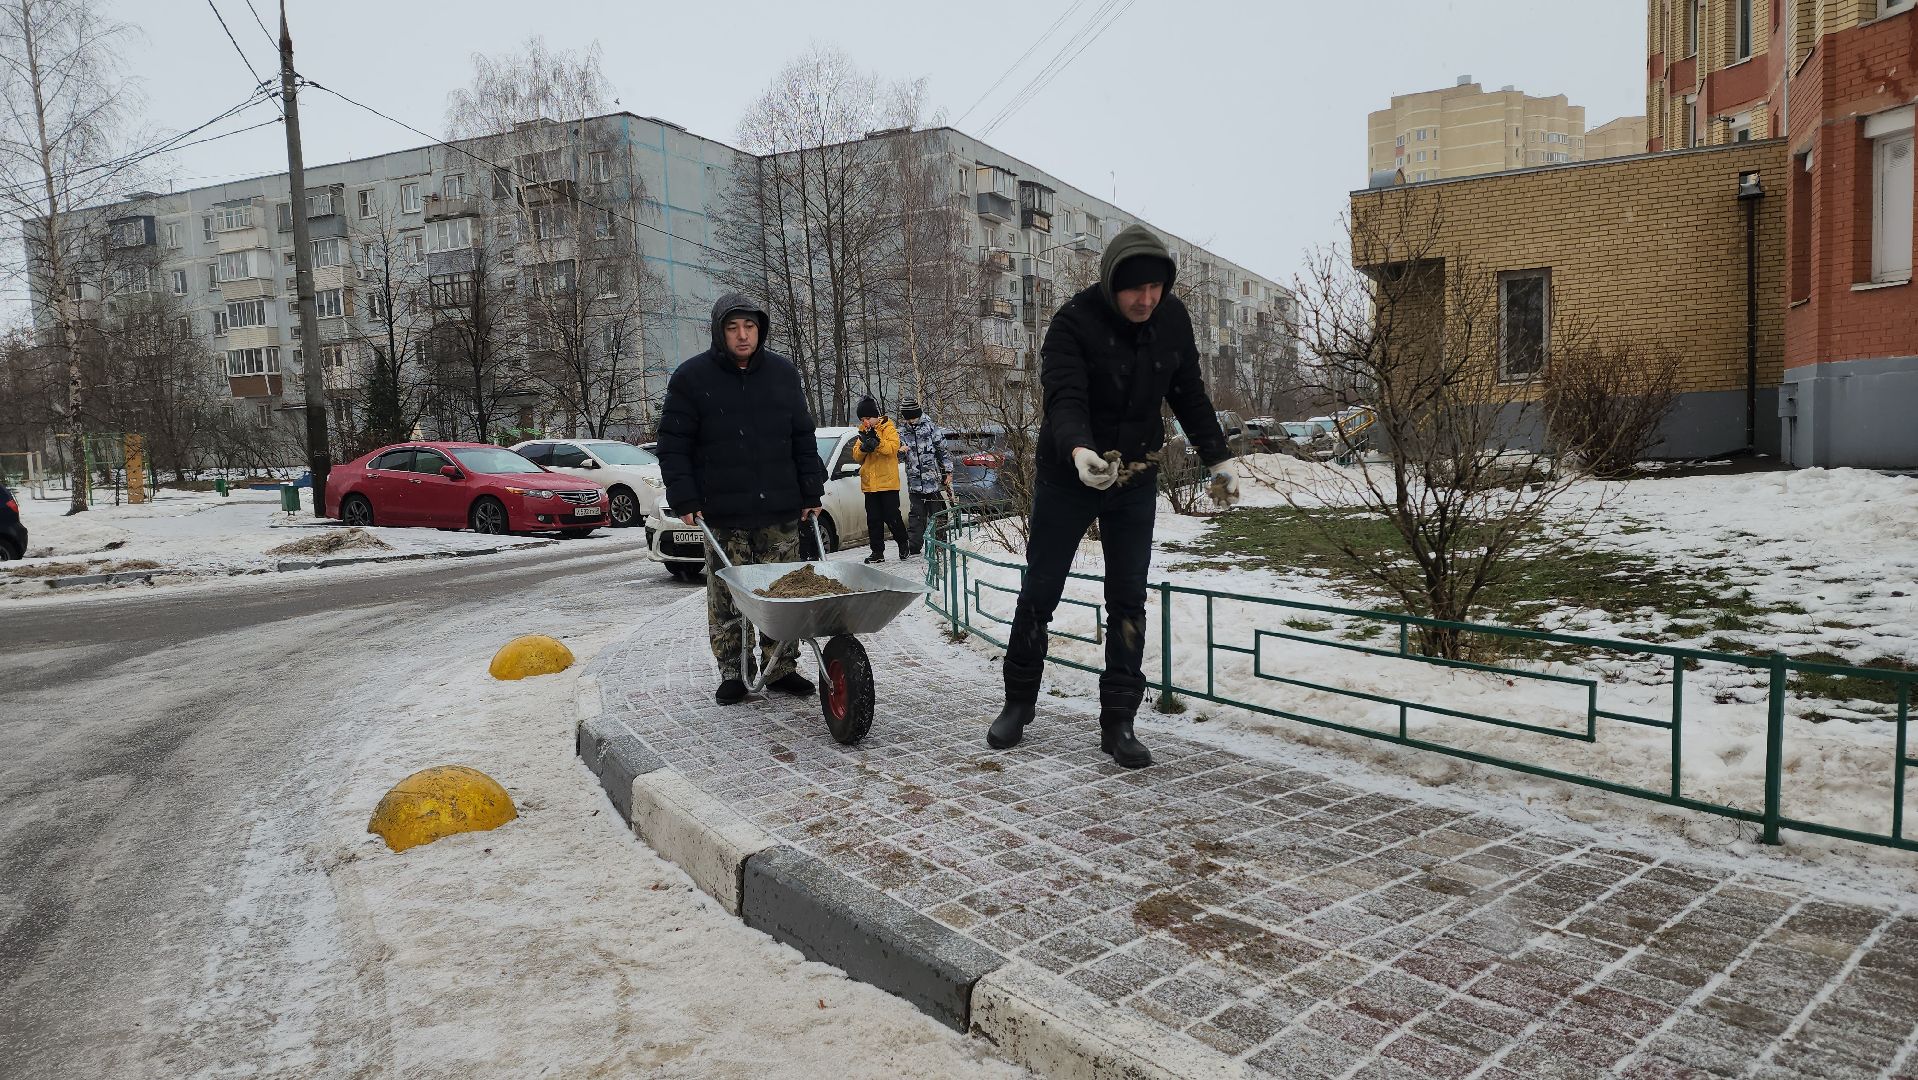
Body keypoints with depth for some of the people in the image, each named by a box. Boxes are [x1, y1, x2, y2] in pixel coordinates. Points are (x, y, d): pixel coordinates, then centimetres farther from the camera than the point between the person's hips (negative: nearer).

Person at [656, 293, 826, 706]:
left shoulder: (783, 373, 9)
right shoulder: (692, 377, 0)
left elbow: (803, 438, 14)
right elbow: (673, 445, 1)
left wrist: (812, 492, 10)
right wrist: (685, 499, -7)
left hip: (780, 512, 3)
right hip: (723, 515, -2)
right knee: (726, 600, 3)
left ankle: (781, 668, 18)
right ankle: (731, 674, 15)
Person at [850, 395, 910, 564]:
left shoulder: (888, 428, -2)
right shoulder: (863, 432, 14)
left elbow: (893, 447, -17)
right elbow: (856, 455, 6)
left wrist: (876, 443, -30)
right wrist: (864, 447, -14)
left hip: (888, 481, -5)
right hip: (869, 483, 5)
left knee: (892, 516, -2)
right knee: (873, 520, 6)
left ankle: (904, 546, 16)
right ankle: (877, 552, 12)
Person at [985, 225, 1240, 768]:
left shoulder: (1173, 319, -4)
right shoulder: (1074, 322, -19)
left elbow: (1189, 395, 8)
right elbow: (1064, 399, -32)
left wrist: (1217, 458, 8)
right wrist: (1078, 450, -51)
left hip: (1136, 480, 3)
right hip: (1067, 477, -3)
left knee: (1128, 601, 1)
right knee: (1039, 593, 6)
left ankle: (1118, 722, 9)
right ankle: (1018, 702, 25)